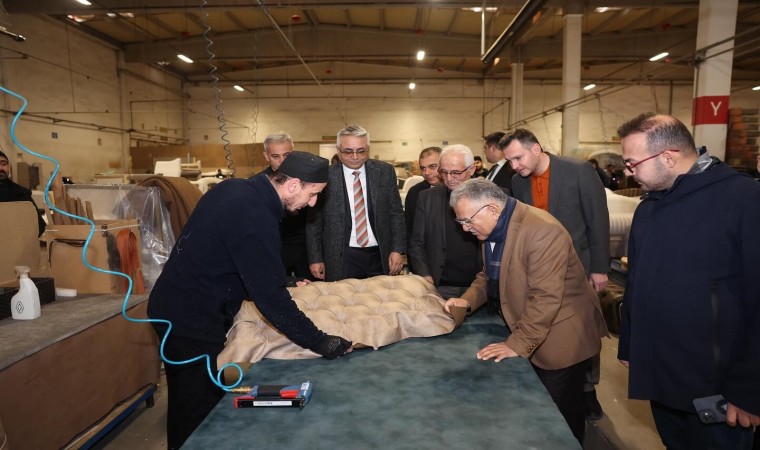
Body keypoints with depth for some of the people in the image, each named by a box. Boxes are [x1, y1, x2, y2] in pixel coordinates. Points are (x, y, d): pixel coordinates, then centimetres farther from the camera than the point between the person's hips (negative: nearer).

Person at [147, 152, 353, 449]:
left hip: (174, 306, 10)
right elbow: (269, 296, -26)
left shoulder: (235, 188, 2)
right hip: (193, 318, -10)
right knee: (201, 407, 8)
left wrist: (284, 283, 19)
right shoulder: (255, 218, -27)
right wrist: (319, 341, -19)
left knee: (188, 400, 25)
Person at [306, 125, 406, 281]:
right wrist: (315, 259, 0)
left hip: (381, 257, 2)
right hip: (342, 259, -2)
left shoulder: (385, 172, 0)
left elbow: (396, 213, 4)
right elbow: (314, 222, 1)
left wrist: (398, 249, -3)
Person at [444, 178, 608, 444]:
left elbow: (546, 298, -29)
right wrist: (468, 300, -3)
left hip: (559, 338, -7)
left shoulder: (542, 230, -28)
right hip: (526, 337, 8)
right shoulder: (493, 230, 2)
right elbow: (490, 275, 14)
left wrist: (518, 344, -25)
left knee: (559, 417, 8)